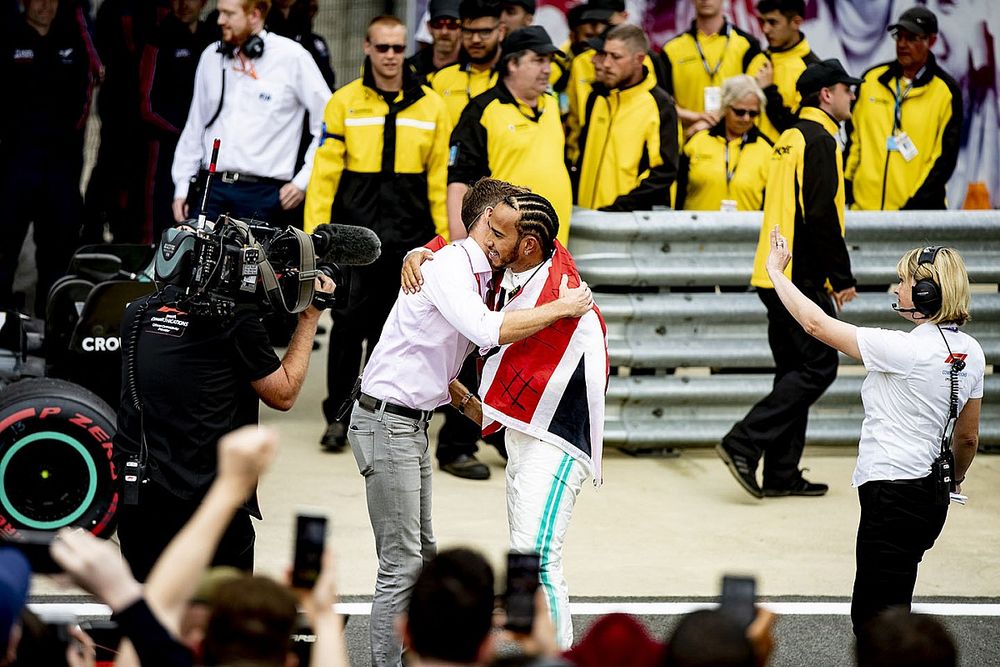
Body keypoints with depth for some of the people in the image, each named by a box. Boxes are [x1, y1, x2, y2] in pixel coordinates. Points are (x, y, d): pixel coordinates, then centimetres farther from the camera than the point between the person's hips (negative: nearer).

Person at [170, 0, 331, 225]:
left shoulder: (292, 57, -1)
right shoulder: (211, 57, 14)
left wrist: (303, 181, -2)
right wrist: (182, 185, 14)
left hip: (263, 194, -4)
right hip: (211, 188, 4)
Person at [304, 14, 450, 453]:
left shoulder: (431, 106, 6)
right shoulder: (344, 103, 2)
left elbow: (441, 177, 7)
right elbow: (325, 171, 0)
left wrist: (445, 235, 3)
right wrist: (316, 231, -6)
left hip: (410, 237, 1)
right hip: (355, 235, -1)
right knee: (349, 324, -1)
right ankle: (338, 416, 10)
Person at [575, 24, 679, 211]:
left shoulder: (661, 105, -7)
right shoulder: (598, 96, 11)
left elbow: (664, 172, -12)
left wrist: (620, 207, -18)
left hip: (635, 217, -5)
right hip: (589, 213, 5)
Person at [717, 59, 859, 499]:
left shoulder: (791, 139, 17)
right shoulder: (819, 141, -12)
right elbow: (823, 217, -19)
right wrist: (842, 277, -13)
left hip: (776, 275, 10)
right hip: (802, 278, -10)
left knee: (795, 371, 12)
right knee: (818, 368, -7)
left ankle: (782, 474, 11)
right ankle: (744, 443, -13)